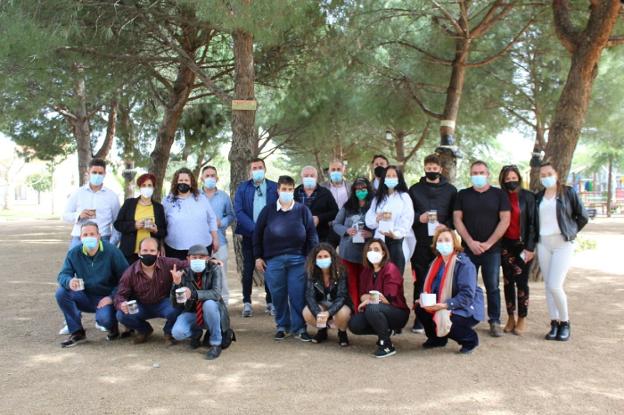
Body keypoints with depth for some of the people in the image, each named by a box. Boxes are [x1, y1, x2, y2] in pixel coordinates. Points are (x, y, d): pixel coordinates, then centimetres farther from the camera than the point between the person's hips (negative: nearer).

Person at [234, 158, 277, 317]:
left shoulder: (275, 187, 4)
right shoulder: (242, 188, 4)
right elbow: (238, 211, -5)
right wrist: (254, 228, -15)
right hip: (249, 235, 0)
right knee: (248, 270, 4)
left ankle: (270, 303, 14)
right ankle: (247, 303, 12)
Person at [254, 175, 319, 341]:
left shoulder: (303, 210, 4)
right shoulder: (268, 210, 6)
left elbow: (312, 235, 4)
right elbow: (257, 234, 9)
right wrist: (258, 257, 5)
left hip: (298, 259, -1)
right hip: (273, 260, 1)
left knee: (298, 295, -2)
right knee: (278, 295, 6)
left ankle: (300, 327, 9)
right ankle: (282, 326, 21)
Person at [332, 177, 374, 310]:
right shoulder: (347, 206, 9)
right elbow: (336, 224, 11)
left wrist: (371, 234, -21)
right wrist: (346, 230, -7)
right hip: (348, 252, 3)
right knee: (351, 284, 9)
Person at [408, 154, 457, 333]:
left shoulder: (450, 190, 9)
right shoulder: (415, 189, 11)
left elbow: (455, 216, 6)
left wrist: (446, 226, -11)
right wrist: (418, 218, -9)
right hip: (420, 243, 0)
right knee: (420, 280, 2)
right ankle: (419, 319, 7)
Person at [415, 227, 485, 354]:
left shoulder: (464, 264, -19)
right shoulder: (436, 263, 6)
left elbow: (467, 295, -27)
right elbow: (431, 288, 8)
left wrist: (446, 305, -34)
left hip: (467, 309, -7)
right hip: (442, 307, 7)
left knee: (443, 321, -29)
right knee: (420, 309, -10)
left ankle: (470, 339, 1)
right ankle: (437, 338, 15)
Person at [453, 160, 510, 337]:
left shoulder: (499, 194, 5)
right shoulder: (462, 195, 8)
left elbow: (505, 220, -1)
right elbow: (457, 219, 2)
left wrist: (488, 243, -8)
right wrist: (470, 242, -9)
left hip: (492, 249, -1)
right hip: (468, 248, 1)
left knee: (492, 287, 1)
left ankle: (495, 322, 8)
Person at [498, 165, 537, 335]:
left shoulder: (528, 197, -2)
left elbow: (532, 223, -4)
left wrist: (530, 247, -10)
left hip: (522, 245, -3)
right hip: (506, 245, 3)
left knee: (521, 281, -2)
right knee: (508, 281, 5)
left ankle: (522, 319, 8)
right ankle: (510, 318, 14)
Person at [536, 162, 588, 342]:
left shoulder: (568, 192, -1)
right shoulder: (538, 197, 11)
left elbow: (583, 217, 2)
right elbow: (534, 220, 18)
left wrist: (570, 233, 2)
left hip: (562, 244, -4)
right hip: (543, 244, 5)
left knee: (555, 285, -13)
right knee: (548, 286, 5)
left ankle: (565, 323, 4)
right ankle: (554, 324, 13)